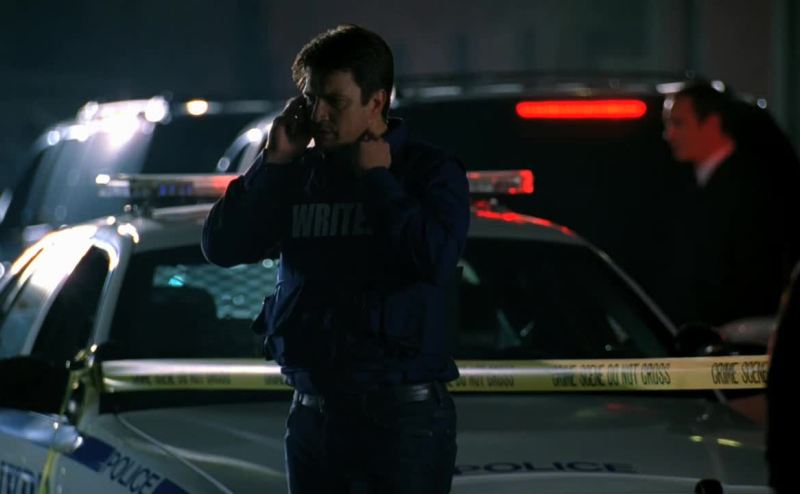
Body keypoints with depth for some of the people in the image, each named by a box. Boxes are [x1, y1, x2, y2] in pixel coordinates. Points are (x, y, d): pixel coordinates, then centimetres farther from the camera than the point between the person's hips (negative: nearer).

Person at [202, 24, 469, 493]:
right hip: (312, 414, 6)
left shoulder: (429, 171, -3)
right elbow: (222, 245, 4)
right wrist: (273, 163, -3)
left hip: (403, 414, -6)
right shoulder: (299, 175, 11)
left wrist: (377, 180, -11)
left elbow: (436, 259, -20)